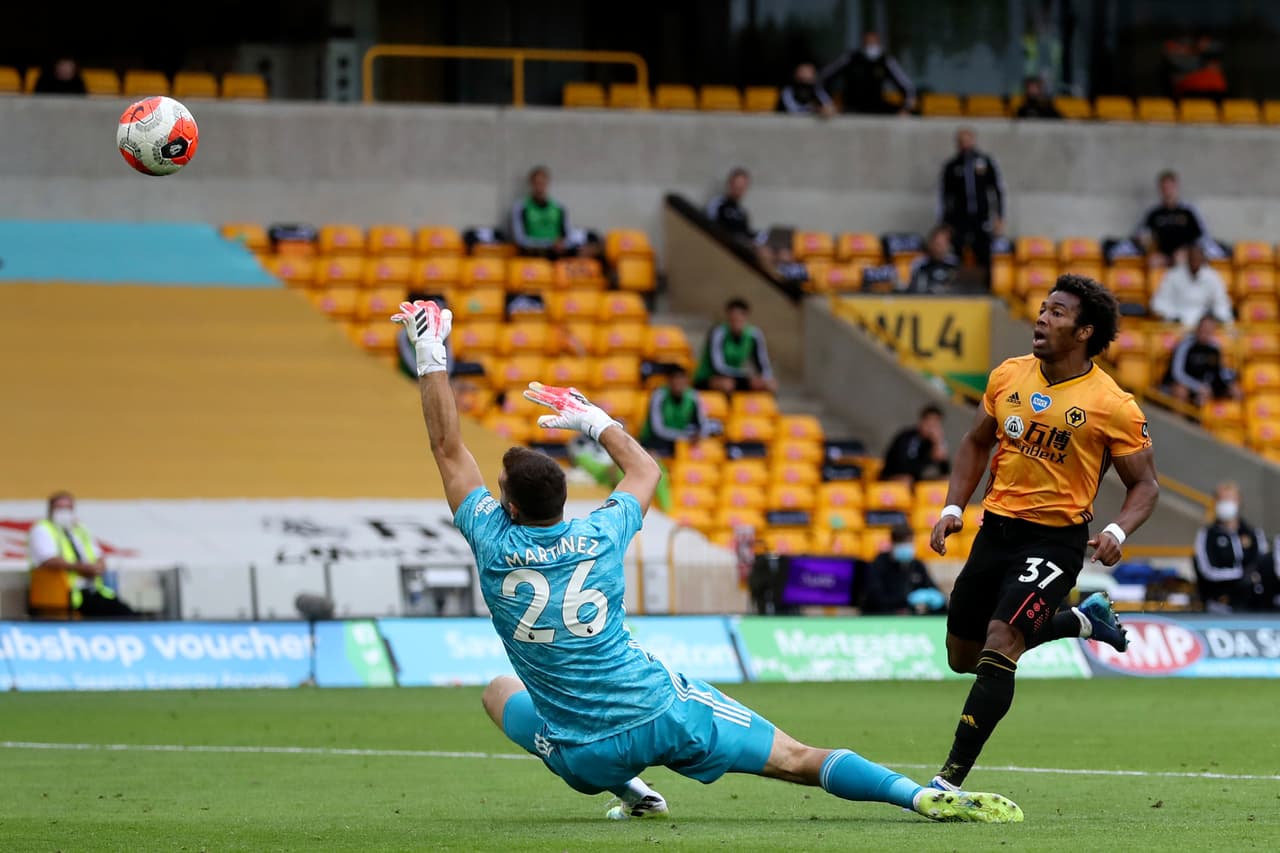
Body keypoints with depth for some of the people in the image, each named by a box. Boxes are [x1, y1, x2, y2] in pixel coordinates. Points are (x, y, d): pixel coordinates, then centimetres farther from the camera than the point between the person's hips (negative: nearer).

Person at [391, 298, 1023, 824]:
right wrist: (597, 422, 31)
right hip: (663, 713, 1)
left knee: (498, 693, 29)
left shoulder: (494, 546, -10)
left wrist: (431, 360, 4)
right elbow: (645, 469, 19)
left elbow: (449, 450, 0)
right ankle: (922, 796, -22)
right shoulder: (598, 539, -4)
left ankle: (629, 791, 19)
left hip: (585, 755, -1)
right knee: (798, 760, 2)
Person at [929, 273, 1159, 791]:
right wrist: (953, 507, 6)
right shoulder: (1008, 377, 3)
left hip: (1056, 539, -7)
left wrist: (1119, 530, -22)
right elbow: (977, 443, 18)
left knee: (999, 647, -21)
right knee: (963, 656, 15)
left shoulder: (1113, 407, -12)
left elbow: (1144, 484, -3)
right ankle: (1084, 620, 35)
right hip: (996, 529, 7)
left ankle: (951, 778, -17)